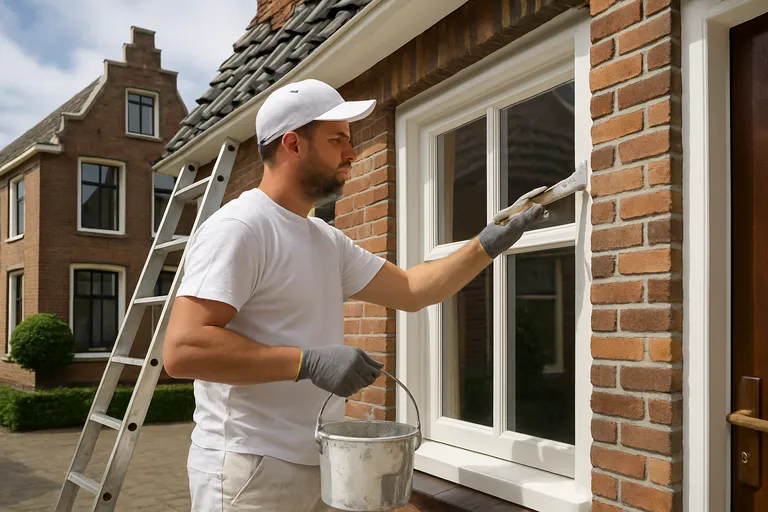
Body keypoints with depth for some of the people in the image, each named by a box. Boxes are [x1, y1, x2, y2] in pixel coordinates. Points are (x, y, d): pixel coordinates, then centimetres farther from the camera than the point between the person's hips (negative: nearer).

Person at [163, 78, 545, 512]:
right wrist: (309, 362, -28)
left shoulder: (327, 240, 11)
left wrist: (487, 246, 4)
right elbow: (183, 349, -25)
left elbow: (409, 290, 14)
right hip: (251, 470, -9)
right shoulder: (238, 228, -17)